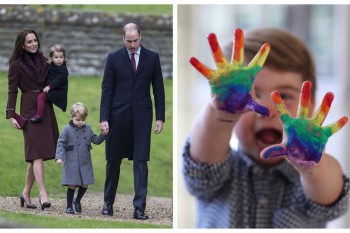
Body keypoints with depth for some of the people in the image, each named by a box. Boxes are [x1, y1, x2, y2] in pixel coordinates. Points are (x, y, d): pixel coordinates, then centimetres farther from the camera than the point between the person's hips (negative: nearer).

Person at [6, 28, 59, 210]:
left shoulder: (43, 60, 12)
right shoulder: (16, 65, -2)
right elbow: (12, 91, -3)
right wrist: (11, 115, -10)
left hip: (46, 109, 5)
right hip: (29, 110, -5)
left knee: (36, 154, 6)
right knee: (37, 152, -14)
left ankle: (26, 194, 15)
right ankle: (43, 194, -21)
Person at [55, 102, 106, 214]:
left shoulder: (88, 129, 8)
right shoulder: (67, 129, -5)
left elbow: (96, 140, 14)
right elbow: (61, 143, -8)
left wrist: (103, 135, -4)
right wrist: (59, 157, -18)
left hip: (85, 163, 4)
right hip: (71, 162, -4)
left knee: (85, 184, 6)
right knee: (72, 185, -2)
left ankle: (78, 201, 31)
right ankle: (69, 206, 13)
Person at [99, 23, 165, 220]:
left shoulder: (152, 58, 4)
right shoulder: (114, 58, 1)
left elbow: (158, 89, 6)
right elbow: (107, 90, 0)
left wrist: (160, 117, 0)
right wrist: (104, 118, -7)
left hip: (142, 117, 0)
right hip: (118, 116, 0)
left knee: (141, 163, -5)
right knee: (113, 161, 8)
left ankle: (139, 208, -5)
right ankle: (108, 203, 23)